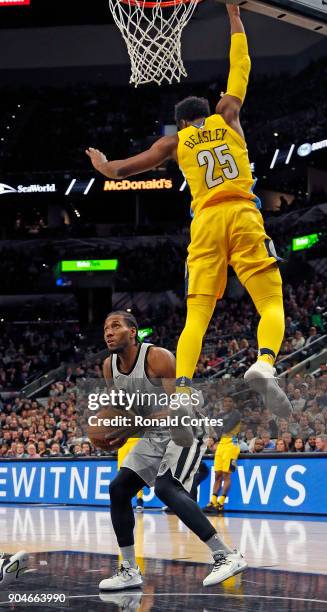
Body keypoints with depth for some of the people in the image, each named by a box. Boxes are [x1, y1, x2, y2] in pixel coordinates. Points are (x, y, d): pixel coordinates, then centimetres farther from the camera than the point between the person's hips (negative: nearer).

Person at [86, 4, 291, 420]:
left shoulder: (175, 141, 18)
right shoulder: (226, 116, 18)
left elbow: (121, 170, 21)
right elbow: (240, 67, 28)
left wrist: (102, 165, 43)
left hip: (205, 222, 1)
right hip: (242, 214, -1)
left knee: (197, 315, -1)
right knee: (271, 303, -7)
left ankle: (181, 389, -19)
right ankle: (264, 364, -36)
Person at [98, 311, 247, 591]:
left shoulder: (158, 357, -24)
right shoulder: (109, 366, -1)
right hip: (154, 436, 8)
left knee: (166, 488, -28)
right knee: (118, 489, 1)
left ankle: (227, 556, -29)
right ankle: (129, 571, 8)